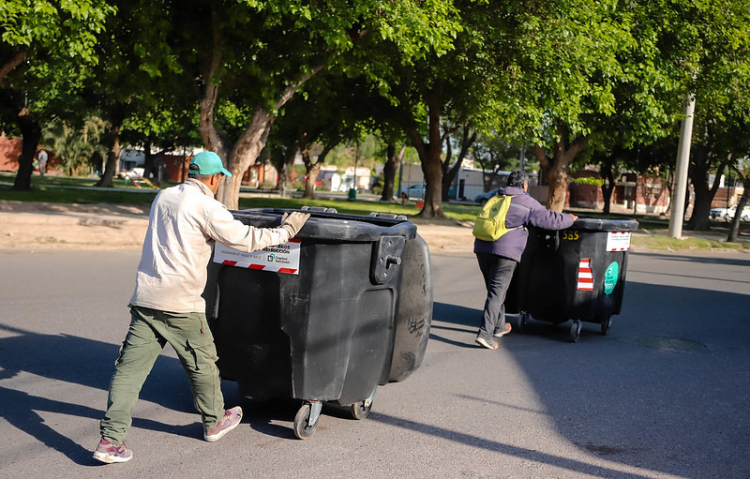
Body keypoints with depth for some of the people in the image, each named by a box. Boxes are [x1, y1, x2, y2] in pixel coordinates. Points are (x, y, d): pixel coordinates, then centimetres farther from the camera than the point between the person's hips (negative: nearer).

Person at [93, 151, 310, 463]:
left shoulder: (163, 197, 15)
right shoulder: (205, 206, -9)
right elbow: (244, 239, -11)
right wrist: (284, 232, 3)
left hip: (145, 297, 6)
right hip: (179, 302, -6)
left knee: (130, 367, 3)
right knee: (202, 364, 14)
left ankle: (110, 440, -2)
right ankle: (214, 423, 32)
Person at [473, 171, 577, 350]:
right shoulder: (527, 203, 1)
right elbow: (550, 220, -3)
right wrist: (570, 219, 18)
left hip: (482, 248, 6)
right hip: (505, 251, -6)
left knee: (495, 289, 20)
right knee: (497, 292, -4)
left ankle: (499, 326, 33)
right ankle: (484, 333, -12)